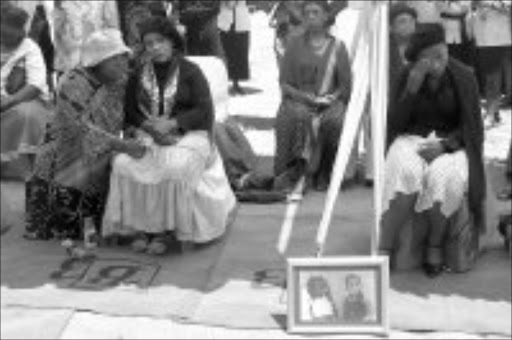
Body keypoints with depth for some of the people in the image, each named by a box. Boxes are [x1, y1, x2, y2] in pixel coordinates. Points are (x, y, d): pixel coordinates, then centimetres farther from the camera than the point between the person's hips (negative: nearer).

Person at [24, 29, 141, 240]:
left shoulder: (120, 82, 1)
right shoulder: (74, 85, -19)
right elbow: (84, 130, -30)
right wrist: (123, 146, -39)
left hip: (100, 164, 6)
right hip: (66, 159, -6)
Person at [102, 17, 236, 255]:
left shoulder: (190, 72, 1)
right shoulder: (139, 75, 12)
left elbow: (204, 111, -6)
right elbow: (129, 112, 10)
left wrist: (171, 124, -17)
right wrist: (149, 126, -11)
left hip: (186, 135, -3)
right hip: (148, 135, 3)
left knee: (175, 168, -36)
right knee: (123, 164, -27)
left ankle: (165, 229, -21)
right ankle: (140, 226, -18)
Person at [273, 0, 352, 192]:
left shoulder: (337, 47, 10)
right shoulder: (295, 46, 11)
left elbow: (346, 85, 8)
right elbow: (284, 83, 7)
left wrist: (330, 98, -11)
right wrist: (306, 97, -10)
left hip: (330, 102, 0)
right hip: (299, 99, 0)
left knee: (333, 120, -33)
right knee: (297, 116, -35)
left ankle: (324, 176, -19)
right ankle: (292, 172, -29)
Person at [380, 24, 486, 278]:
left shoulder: (463, 76, -3)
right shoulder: (406, 77, 1)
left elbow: (472, 126, -3)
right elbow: (395, 123, -3)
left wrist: (444, 144, -20)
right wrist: (412, 87, -16)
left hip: (451, 142, -1)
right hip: (412, 140, 1)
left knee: (444, 176, -36)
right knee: (406, 173, -35)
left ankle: (436, 246, -16)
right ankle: (384, 250, -32)